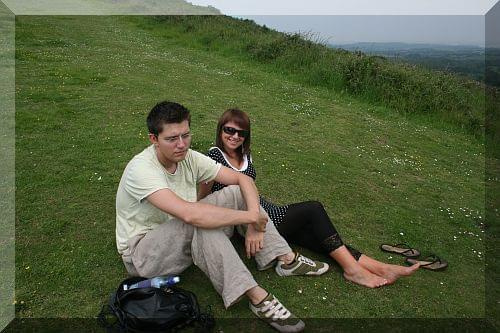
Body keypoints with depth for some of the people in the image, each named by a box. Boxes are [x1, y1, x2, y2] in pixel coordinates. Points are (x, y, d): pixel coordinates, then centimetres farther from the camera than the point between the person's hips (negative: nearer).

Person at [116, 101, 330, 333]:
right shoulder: (141, 168, -28)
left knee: (237, 193, -9)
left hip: (187, 241, 7)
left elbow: (243, 179, -6)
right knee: (200, 222, -37)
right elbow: (189, 213, -42)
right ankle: (257, 297, -32)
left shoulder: (189, 158, -7)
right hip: (142, 253, -6)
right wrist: (251, 217, -34)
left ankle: (287, 259, -9)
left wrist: (254, 223, -22)